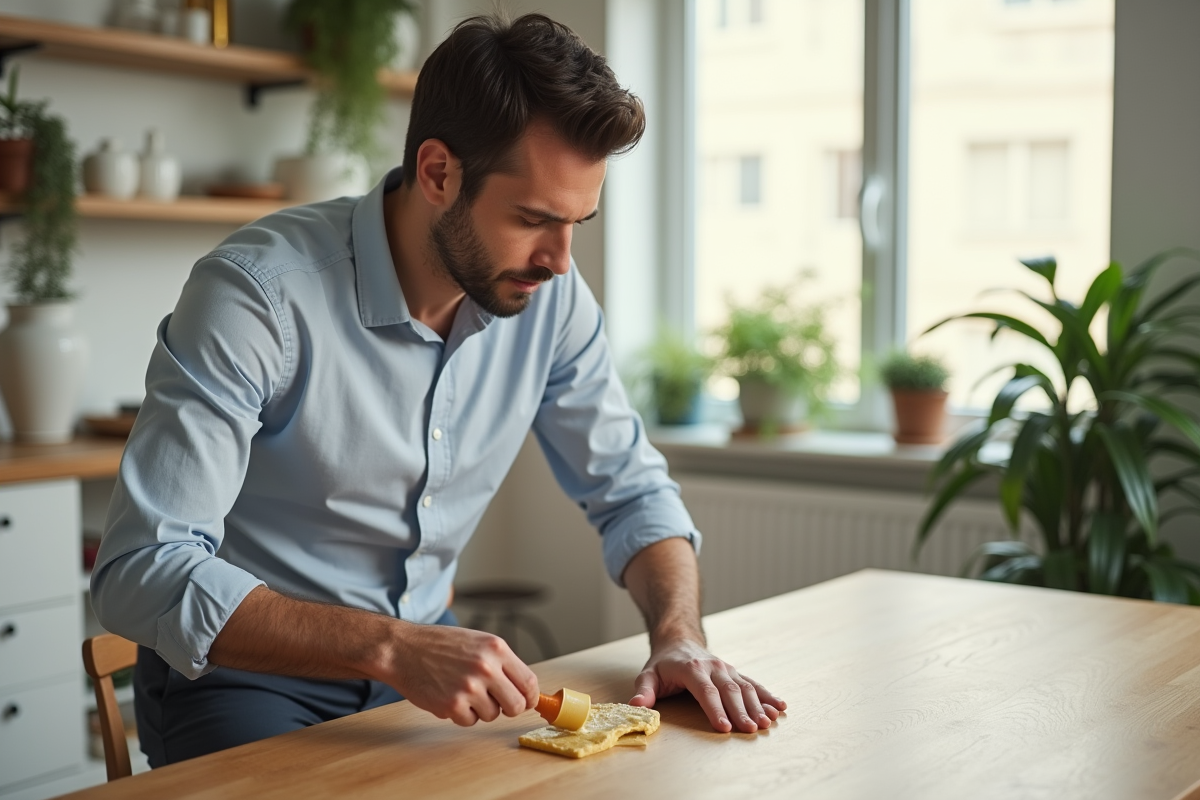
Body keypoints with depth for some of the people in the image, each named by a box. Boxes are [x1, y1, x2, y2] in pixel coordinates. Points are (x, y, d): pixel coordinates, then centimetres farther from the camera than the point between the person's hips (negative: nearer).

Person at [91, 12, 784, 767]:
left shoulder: (550, 295, -6)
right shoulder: (259, 291, -24)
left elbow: (632, 491, 5)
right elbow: (140, 571, -28)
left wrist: (680, 635, -14)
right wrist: (391, 649, -37)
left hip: (423, 650, 5)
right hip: (248, 670, -4)